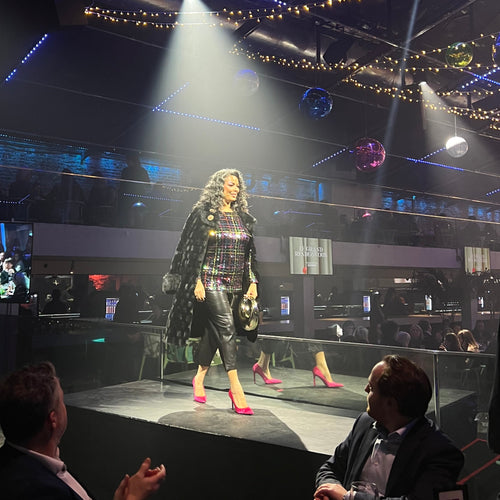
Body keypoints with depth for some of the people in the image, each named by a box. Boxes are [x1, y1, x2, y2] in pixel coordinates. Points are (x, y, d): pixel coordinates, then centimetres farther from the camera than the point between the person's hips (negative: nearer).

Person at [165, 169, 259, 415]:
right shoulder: (203, 213, -3)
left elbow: (249, 254, 15)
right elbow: (194, 249, -6)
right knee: (226, 327, -14)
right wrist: (196, 281, -13)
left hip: (235, 284, 6)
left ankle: (199, 378, 27)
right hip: (211, 280, -6)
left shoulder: (243, 217, 13)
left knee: (214, 331, 11)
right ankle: (235, 387, -12)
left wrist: (252, 281, 9)